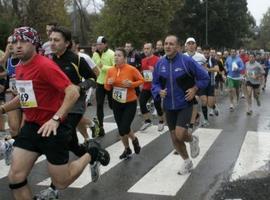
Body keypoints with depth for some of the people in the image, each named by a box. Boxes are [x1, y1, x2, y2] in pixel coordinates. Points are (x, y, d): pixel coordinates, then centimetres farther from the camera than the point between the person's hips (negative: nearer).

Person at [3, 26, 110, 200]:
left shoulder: (45, 65, -19)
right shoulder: (19, 68, 7)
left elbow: (73, 92, -26)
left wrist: (56, 119, -34)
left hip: (53, 129, -7)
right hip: (31, 127, 7)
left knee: (61, 183, 5)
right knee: (15, 177, -1)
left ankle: (91, 154, 28)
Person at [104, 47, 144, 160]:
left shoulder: (131, 69, -14)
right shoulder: (110, 71, -2)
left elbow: (141, 80, -4)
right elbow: (107, 88, 6)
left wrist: (131, 84, -21)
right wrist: (109, 83, -17)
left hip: (130, 103, -4)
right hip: (116, 103, 5)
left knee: (124, 129, -12)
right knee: (121, 129, 11)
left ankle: (134, 140, 23)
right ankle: (127, 149, 34)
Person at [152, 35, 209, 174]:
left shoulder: (187, 61, -13)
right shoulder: (160, 63, -1)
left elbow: (204, 77, -3)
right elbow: (155, 83, 9)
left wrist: (194, 89, -12)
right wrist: (159, 91, -11)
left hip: (185, 105, -4)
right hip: (169, 106, 5)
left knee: (180, 134, -19)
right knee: (174, 138, 11)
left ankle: (193, 139, 18)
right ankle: (187, 162, 34)